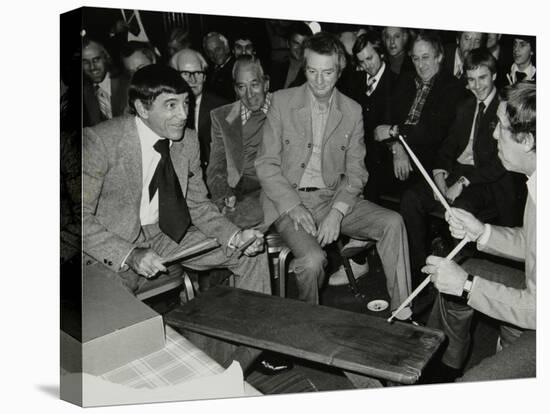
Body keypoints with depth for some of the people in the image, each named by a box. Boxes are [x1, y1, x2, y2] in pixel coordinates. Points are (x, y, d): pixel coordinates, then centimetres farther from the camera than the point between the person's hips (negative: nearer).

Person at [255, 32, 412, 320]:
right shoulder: (282, 101, -2)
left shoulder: (352, 111, 5)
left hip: (333, 197, 3)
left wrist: (337, 212, -14)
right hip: (288, 198, -3)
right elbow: (266, 164, -3)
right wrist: (293, 207, -17)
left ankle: (402, 315, -6)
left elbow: (356, 171, 4)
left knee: (392, 223, -17)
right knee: (313, 259, -29)